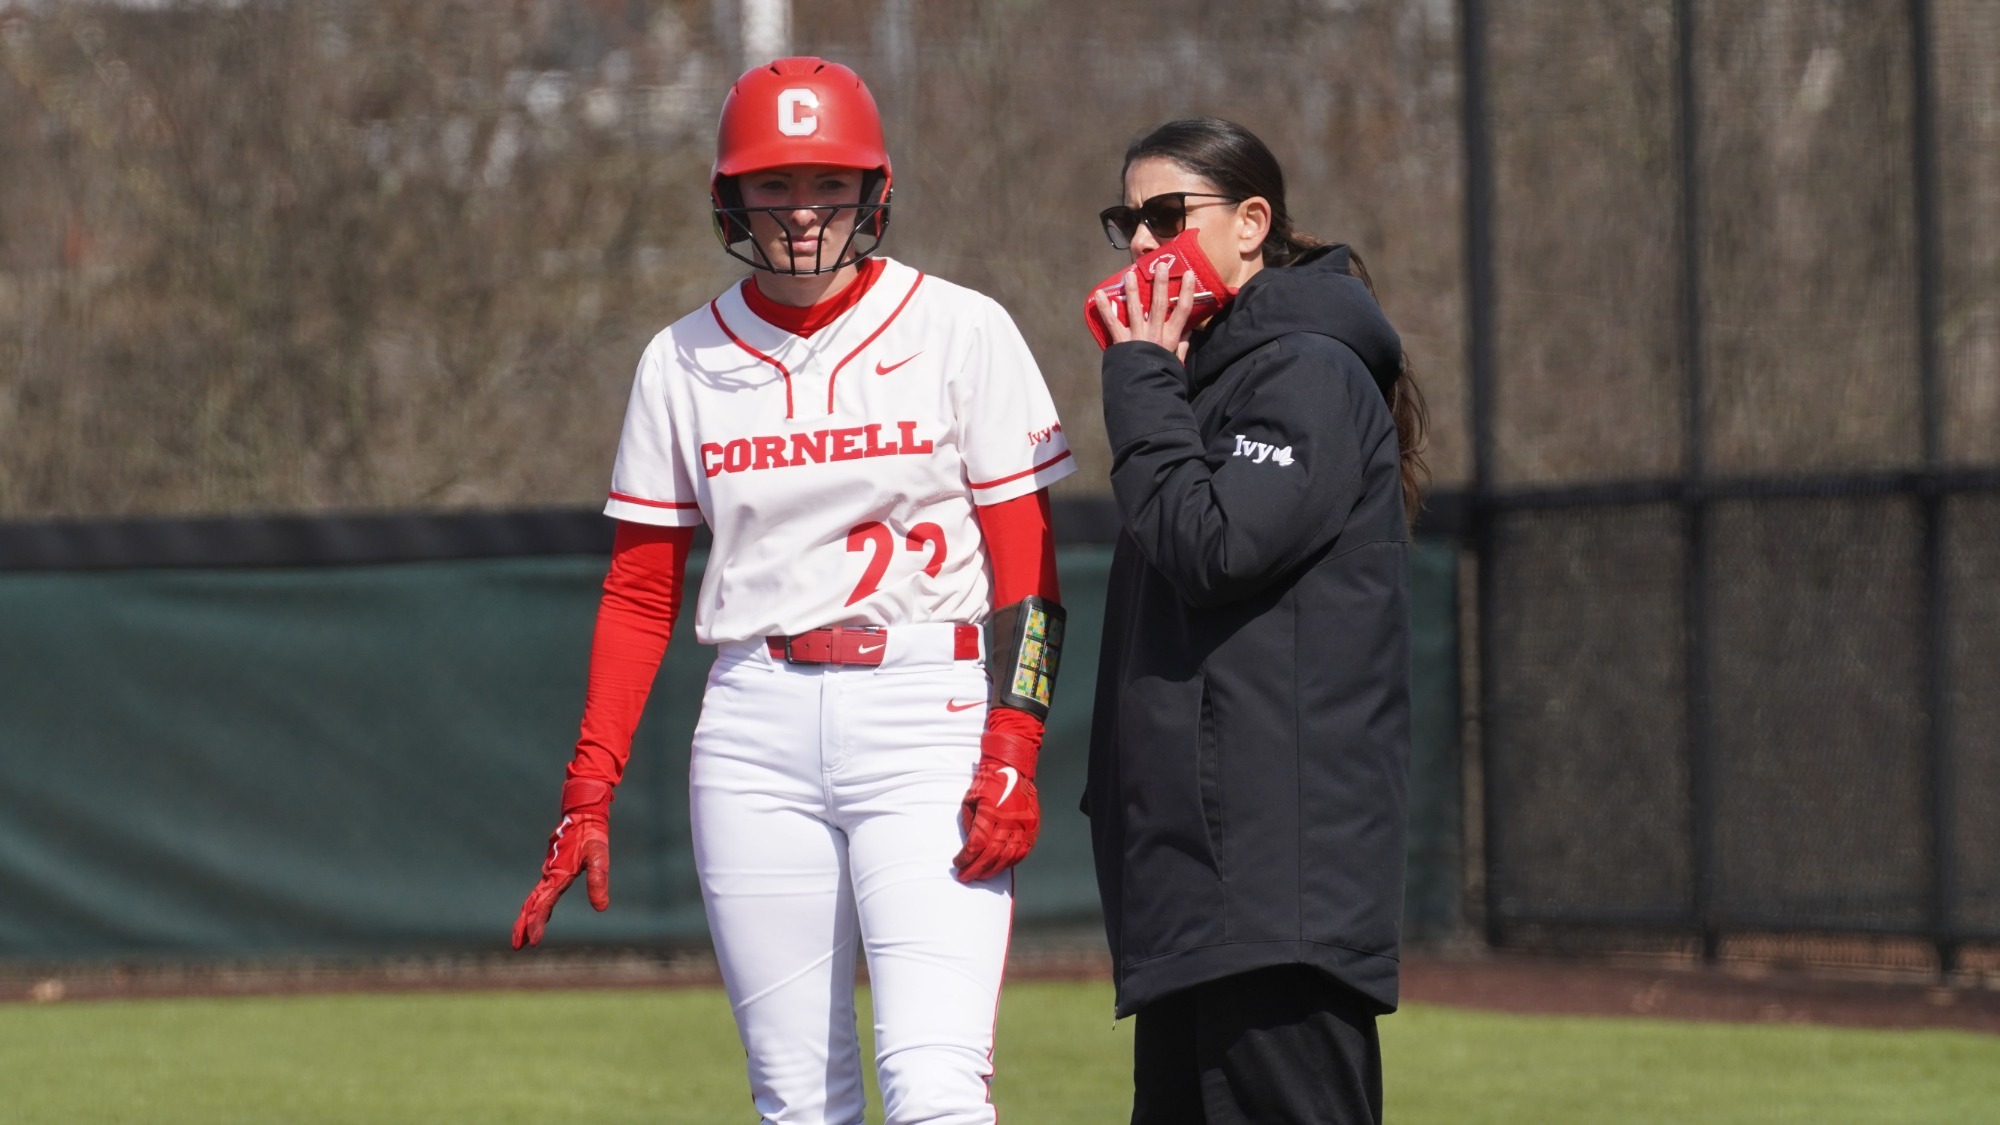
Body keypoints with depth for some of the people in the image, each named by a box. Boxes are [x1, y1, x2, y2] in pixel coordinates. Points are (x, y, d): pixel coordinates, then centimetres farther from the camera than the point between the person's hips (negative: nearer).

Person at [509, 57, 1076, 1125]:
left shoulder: (960, 332, -1)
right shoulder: (684, 361, 8)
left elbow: (1027, 565, -2)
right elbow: (638, 592, 12)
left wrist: (1012, 747, -14)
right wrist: (589, 786, 4)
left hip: (925, 715, -3)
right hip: (754, 732, 4)